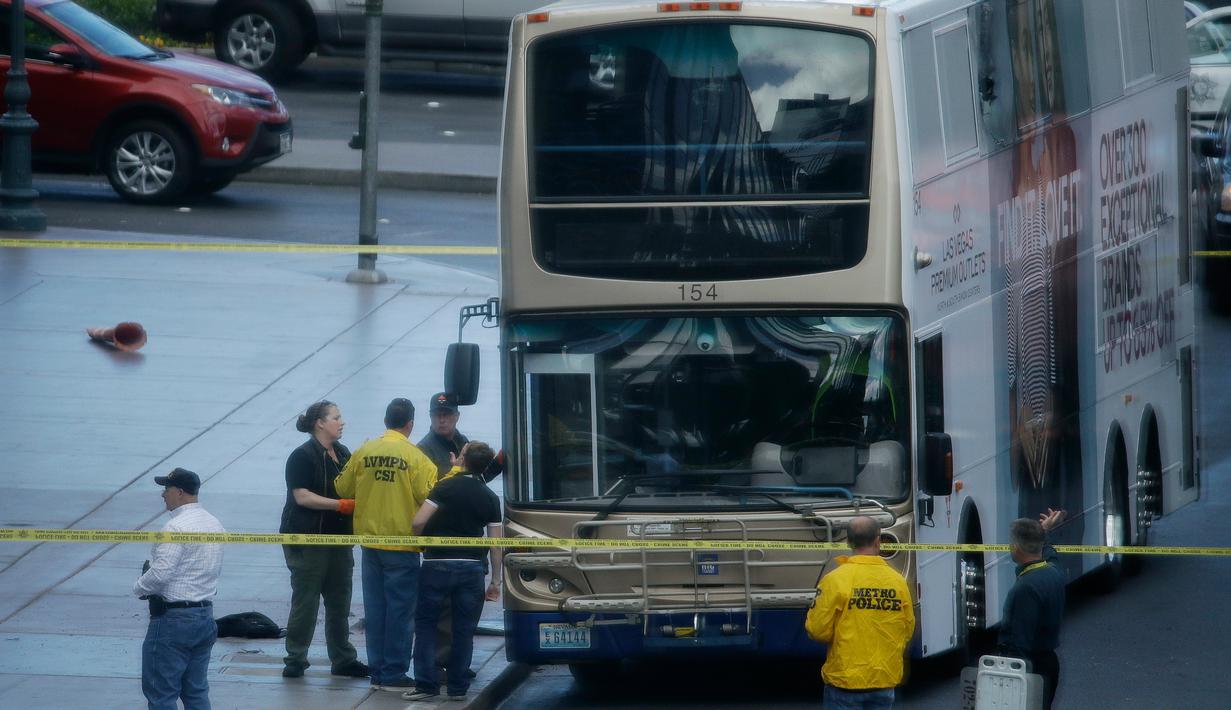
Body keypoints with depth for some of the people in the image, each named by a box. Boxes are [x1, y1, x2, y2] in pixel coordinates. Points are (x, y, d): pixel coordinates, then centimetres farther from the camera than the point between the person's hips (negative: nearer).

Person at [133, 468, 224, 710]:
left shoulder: (176, 527, -18)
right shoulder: (214, 524, 10)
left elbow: (160, 574, -23)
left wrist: (139, 588, -4)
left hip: (173, 618, -9)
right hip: (205, 615, 9)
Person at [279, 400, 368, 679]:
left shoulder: (342, 453, 13)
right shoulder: (302, 457, -10)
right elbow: (302, 496, -18)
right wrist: (341, 505, -20)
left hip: (339, 538, 7)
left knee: (339, 602, 9)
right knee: (305, 601, -4)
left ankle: (343, 659, 14)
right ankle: (295, 660, 3)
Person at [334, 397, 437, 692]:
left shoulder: (364, 452, 0)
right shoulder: (414, 457, -12)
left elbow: (343, 488, 8)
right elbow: (428, 494, -14)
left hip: (370, 540, 4)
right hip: (403, 543, -4)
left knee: (375, 609, 11)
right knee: (400, 610, 2)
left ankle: (377, 672, 14)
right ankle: (394, 674, 2)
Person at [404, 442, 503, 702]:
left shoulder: (446, 487, -6)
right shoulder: (490, 498, 5)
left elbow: (419, 521, -13)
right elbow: (496, 544, 4)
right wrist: (495, 581, 11)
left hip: (438, 563, -3)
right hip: (472, 568, 3)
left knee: (425, 624, 7)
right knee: (464, 629, 10)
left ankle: (426, 684, 0)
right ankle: (458, 687, 10)